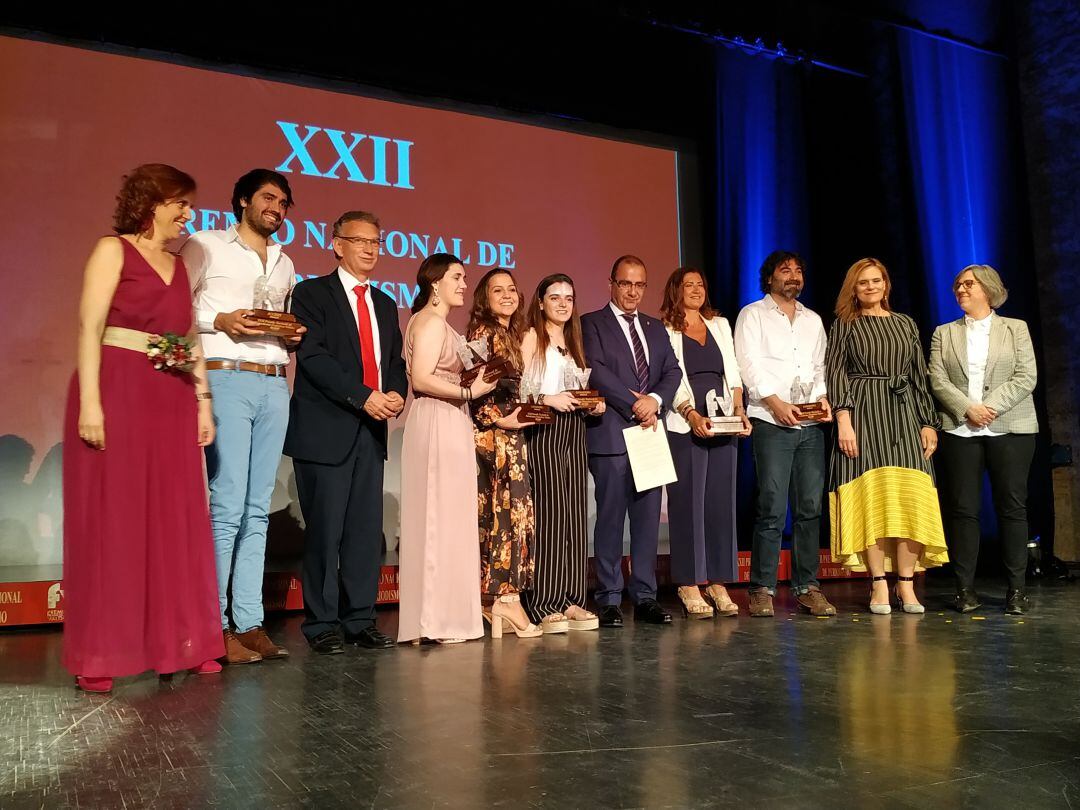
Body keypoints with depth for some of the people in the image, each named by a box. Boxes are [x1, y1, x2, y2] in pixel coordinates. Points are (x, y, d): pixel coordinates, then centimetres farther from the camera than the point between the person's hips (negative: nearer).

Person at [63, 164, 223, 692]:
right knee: (110, 523, -2)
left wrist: (203, 402, 6)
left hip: (171, 405, 6)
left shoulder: (178, 266, 18)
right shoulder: (113, 251, 1)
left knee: (175, 523, 6)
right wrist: (90, 403, -18)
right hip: (119, 396, -6)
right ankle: (100, 655, 6)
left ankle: (176, 642, 14)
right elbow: (89, 329, -8)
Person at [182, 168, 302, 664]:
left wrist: (294, 336, 4)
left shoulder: (284, 264, 22)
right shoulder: (205, 247, 5)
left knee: (258, 510, 4)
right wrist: (219, 320, -13)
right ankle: (213, 627, -3)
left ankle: (249, 622, 8)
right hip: (226, 380, -6)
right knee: (228, 505, -10)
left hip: (275, 385, 6)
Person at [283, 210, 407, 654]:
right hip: (326, 429, -6)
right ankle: (321, 623, 9)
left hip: (371, 428, 6)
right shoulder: (312, 293, 1)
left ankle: (360, 619, 15)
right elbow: (312, 355, -11)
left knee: (367, 530, 6)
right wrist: (364, 396, -18)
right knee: (324, 530, -2)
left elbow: (395, 360, 19)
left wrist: (397, 393, -4)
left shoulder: (385, 304, 19)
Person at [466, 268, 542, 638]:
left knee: (505, 513, 9)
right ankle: (505, 598, -4)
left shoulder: (512, 334, 19)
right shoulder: (483, 332, -8)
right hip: (493, 437, -9)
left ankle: (496, 597, 14)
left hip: (510, 436, 9)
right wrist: (499, 417, -14)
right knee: (507, 512, -9)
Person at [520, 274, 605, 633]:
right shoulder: (532, 337, 2)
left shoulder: (573, 341, 22)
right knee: (550, 512, -12)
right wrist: (550, 399, -20)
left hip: (574, 430, 7)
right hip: (544, 431, -7)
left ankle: (572, 600, 8)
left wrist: (593, 404, 5)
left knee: (575, 514, 3)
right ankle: (544, 604, -7)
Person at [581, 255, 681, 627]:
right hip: (610, 434, -5)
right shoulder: (592, 324, 3)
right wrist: (635, 405, -13)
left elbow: (673, 370, 11)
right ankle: (609, 600, 6)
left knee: (648, 517, 6)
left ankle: (645, 597, 13)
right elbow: (597, 371, -10)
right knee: (610, 517, -2)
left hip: (650, 432, 5)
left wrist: (655, 400, -9)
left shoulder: (655, 328, 20)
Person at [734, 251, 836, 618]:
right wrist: (775, 402, -15)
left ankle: (807, 587, 10)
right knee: (772, 508, -9)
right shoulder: (752, 315, 7)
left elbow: (820, 366, 19)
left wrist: (822, 396, -1)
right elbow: (749, 364, -4)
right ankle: (762, 590, -1)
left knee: (810, 507, 3)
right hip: (771, 422, -5)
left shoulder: (813, 320, 22)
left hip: (811, 424, 5)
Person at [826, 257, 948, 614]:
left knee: (909, 497, -4)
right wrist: (843, 420, -13)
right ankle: (879, 586, -4)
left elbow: (919, 376, 15)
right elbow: (835, 374, -2)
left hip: (903, 413, 3)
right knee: (871, 496, -8)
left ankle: (906, 584, 1)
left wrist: (928, 422, 7)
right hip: (863, 413, -3)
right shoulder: (844, 325, 8)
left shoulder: (906, 324, 17)